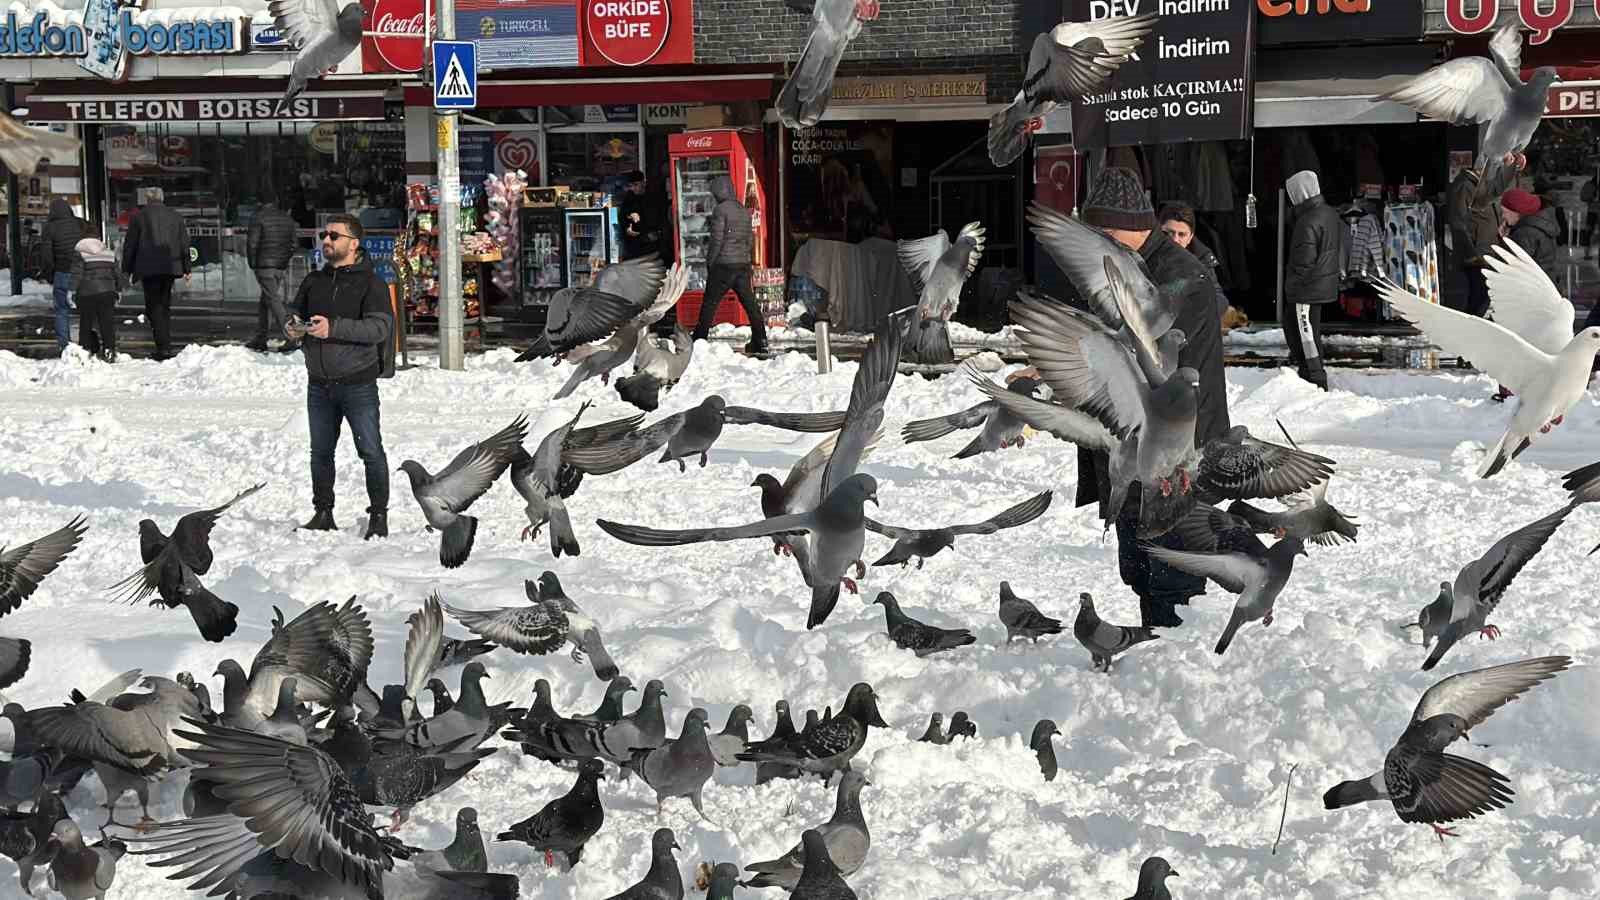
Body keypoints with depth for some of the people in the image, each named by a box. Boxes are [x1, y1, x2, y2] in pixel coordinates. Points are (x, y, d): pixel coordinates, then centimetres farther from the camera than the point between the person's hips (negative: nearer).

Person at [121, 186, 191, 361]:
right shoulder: (175, 217, 13)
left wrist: (127, 270, 9)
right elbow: (184, 244, 13)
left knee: (154, 308, -4)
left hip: (149, 269, -4)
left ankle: (163, 348, -15)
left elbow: (129, 245, 2)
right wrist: (186, 269, 17)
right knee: (165, 306, 15)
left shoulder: (139, 217, 1)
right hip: (170, 268, 4)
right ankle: (166, 346, 13)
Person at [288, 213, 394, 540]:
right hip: (319, 384, 6)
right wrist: (292, 329, -4)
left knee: (370, 451, -4)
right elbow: (296, 315, 22)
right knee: (320, 452, 11)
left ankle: (379, 516, 3)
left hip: (358, 383, -6)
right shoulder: (314, 282, 14)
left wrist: (334, 327, -27)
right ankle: (323, 514, 21)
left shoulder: (370, 283, -5)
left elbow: (379, 327, -17)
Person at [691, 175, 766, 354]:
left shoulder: (721, 210, -11)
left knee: (709, 303, 1)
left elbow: (716, 240, -13)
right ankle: (760, 341, 8)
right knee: (750, 302, 9)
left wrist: (709, 263, -4)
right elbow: (750, 239, 14)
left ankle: (699, 340, 3)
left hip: (723, 265, -6)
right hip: (743, 263, 6)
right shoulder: (744, 211, 10)